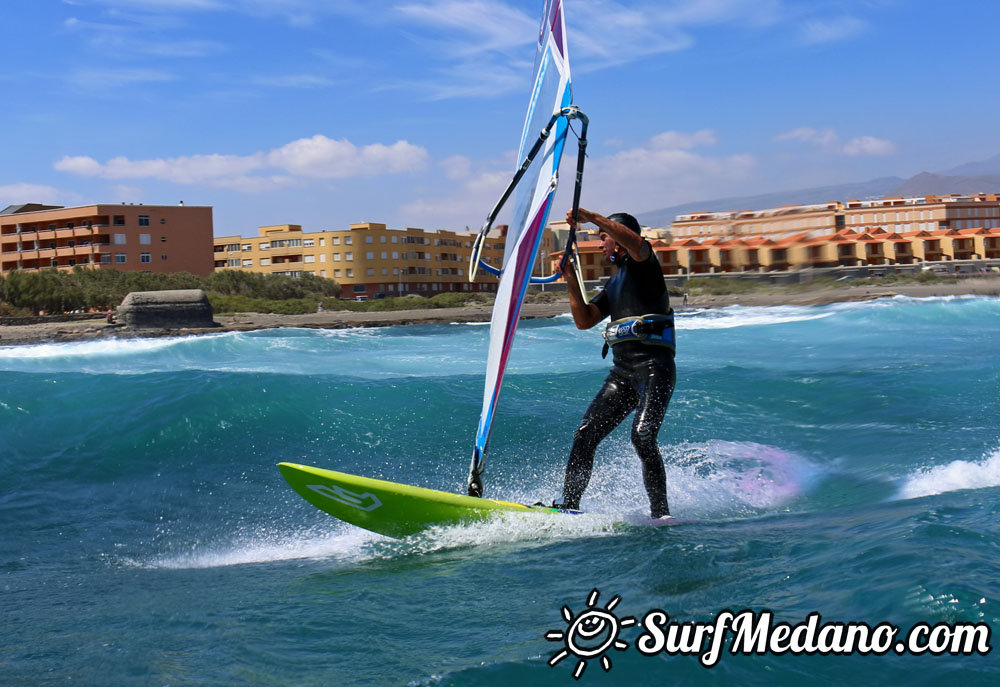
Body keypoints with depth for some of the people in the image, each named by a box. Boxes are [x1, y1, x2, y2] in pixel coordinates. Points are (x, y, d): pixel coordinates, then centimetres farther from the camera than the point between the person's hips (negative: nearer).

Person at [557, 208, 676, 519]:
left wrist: (591, 217, -23)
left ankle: (660, 513, -14)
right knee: (585, 435, -1)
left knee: (642, 437, -22)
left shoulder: (643, 262, 3)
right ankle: (569, 504, 2)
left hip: (655, 367, -8)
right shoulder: (614, 283, 27)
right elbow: (584, 320, 20)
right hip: (622, 371, 8)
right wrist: (572, 282, 9)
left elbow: (635, 243, -23)